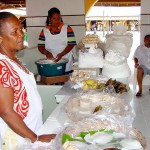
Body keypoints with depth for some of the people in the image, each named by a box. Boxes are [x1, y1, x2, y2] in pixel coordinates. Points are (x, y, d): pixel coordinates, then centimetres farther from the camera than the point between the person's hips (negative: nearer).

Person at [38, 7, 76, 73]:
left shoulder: (67, 28, -1)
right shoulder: (44, 31, 6)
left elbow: (71, 43, -8)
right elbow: (40, 46, 6)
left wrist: (61, 54, -20)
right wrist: (46, 52, -15)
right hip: (51, 61, 2)